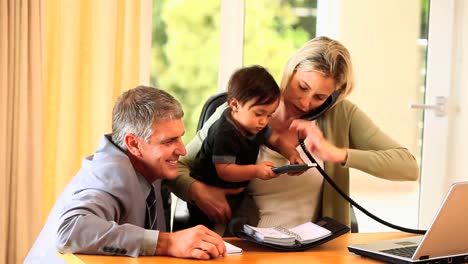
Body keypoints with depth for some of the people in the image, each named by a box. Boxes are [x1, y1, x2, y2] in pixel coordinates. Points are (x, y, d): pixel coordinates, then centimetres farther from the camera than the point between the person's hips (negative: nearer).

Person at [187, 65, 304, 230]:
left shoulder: (255, 125, 0)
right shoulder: (224, 134, -27)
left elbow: (276, 140, 12)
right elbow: (224, 170, -30)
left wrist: (292, 154, -9)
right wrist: (256, 171, -41)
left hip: (235, 190, 8)